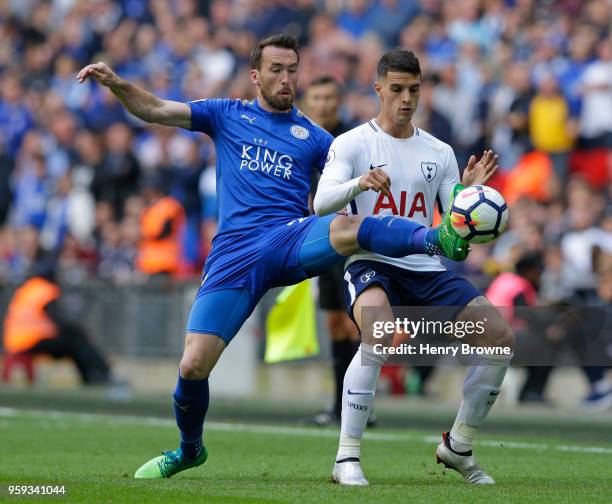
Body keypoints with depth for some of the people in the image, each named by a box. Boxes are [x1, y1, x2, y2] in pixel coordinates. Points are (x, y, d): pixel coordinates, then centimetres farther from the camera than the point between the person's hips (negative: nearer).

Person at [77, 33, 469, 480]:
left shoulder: (312, 136, 18)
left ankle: (438, 239, -60)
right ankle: (190, 450, 19)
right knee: (193, 366, -9)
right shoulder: (227, 115, 17)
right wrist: (116, 83, -7)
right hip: (234, 254, 0)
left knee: (347, 227, -37)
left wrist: (368, 181, -9)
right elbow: (154, 110, 11)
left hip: (293, 239, 0)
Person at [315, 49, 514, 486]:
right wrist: (359, 183, -34)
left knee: (501, 336, -11)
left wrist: (470, 191, -9)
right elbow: (321, 204, -15)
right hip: (370, 263, -5)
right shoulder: (354, 143, 0)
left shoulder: (439, 152, 13)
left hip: (426, 268, 5)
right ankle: (347, 457, -28)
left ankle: (459, 446, 9)